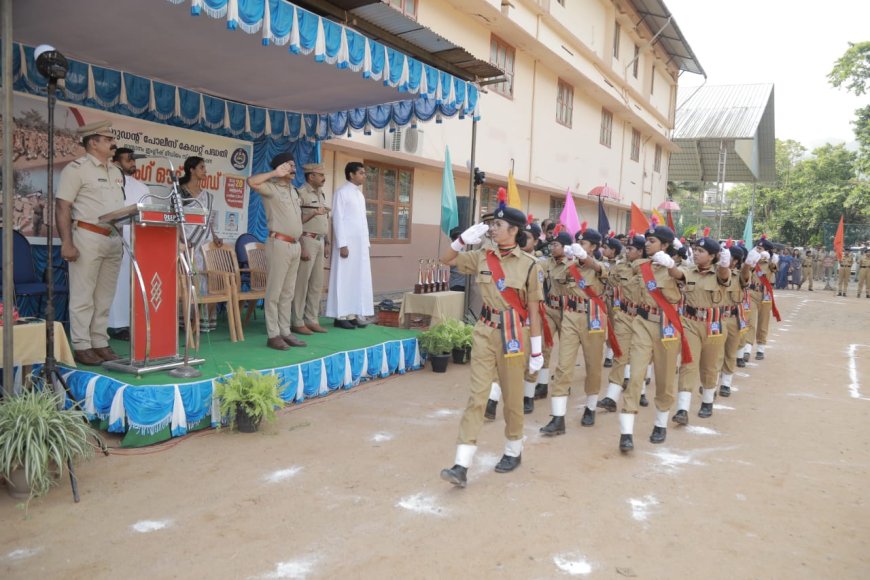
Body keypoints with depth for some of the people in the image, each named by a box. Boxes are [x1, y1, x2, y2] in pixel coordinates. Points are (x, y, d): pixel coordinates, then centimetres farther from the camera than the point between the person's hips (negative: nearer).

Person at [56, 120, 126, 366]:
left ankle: (100, 343, 17)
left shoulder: (116, 172, 16)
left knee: (105, 296, 10)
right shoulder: (76, 168, -5)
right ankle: (81, 346, 6)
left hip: (114, 240, 7)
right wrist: (66, 243, -17)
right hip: (87, 237, -7)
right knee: (83, 296, -1)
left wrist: (124, 238, 14)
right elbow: (62, 207, -10)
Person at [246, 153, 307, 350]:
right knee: (274, 291, -3)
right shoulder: (271, 188, -5)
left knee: (288, 293, 10)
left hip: (295, 245, 8)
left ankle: (285, 332, 16)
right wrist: (275, 173, -17)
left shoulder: (293, 190, 19)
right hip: (279, 243, -8)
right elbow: (251, 181, -24)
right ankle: (273, 335, 1)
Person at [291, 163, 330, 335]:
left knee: (317, 283, 9)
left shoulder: (321, 194, 17)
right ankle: (298, 322, 2)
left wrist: (327, 243, 16)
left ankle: (312, 320, 17)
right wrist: (304, 241, -19)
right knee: (302, 282, -4)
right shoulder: (301, 193, -8)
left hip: (320, 241, 8)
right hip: (307, 240, -8)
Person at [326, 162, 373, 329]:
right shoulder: (341, 192, -6)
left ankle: (354, 314, 12)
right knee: (344, 279, -5)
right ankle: (340, 316, 0)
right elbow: (337, 219, -12)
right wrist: (342, 245, -18)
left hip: (360, 243, 8)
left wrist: (366, 242, 12)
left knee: (359, 279, 7)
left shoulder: (360, 194, 17)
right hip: (347, 243, -8)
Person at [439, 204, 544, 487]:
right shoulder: (483, 257, 2)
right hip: (484, 331, 3)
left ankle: (514, 451, 34)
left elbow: (534, 311, -7)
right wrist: (464, 239, -8)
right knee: (477, 395, -1)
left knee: (512, 397, 11)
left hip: (513, 335, -3)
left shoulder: (530, 265, -9)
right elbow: (446, 260, 9)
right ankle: (462, 465, -2)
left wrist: (536, 350, -7)